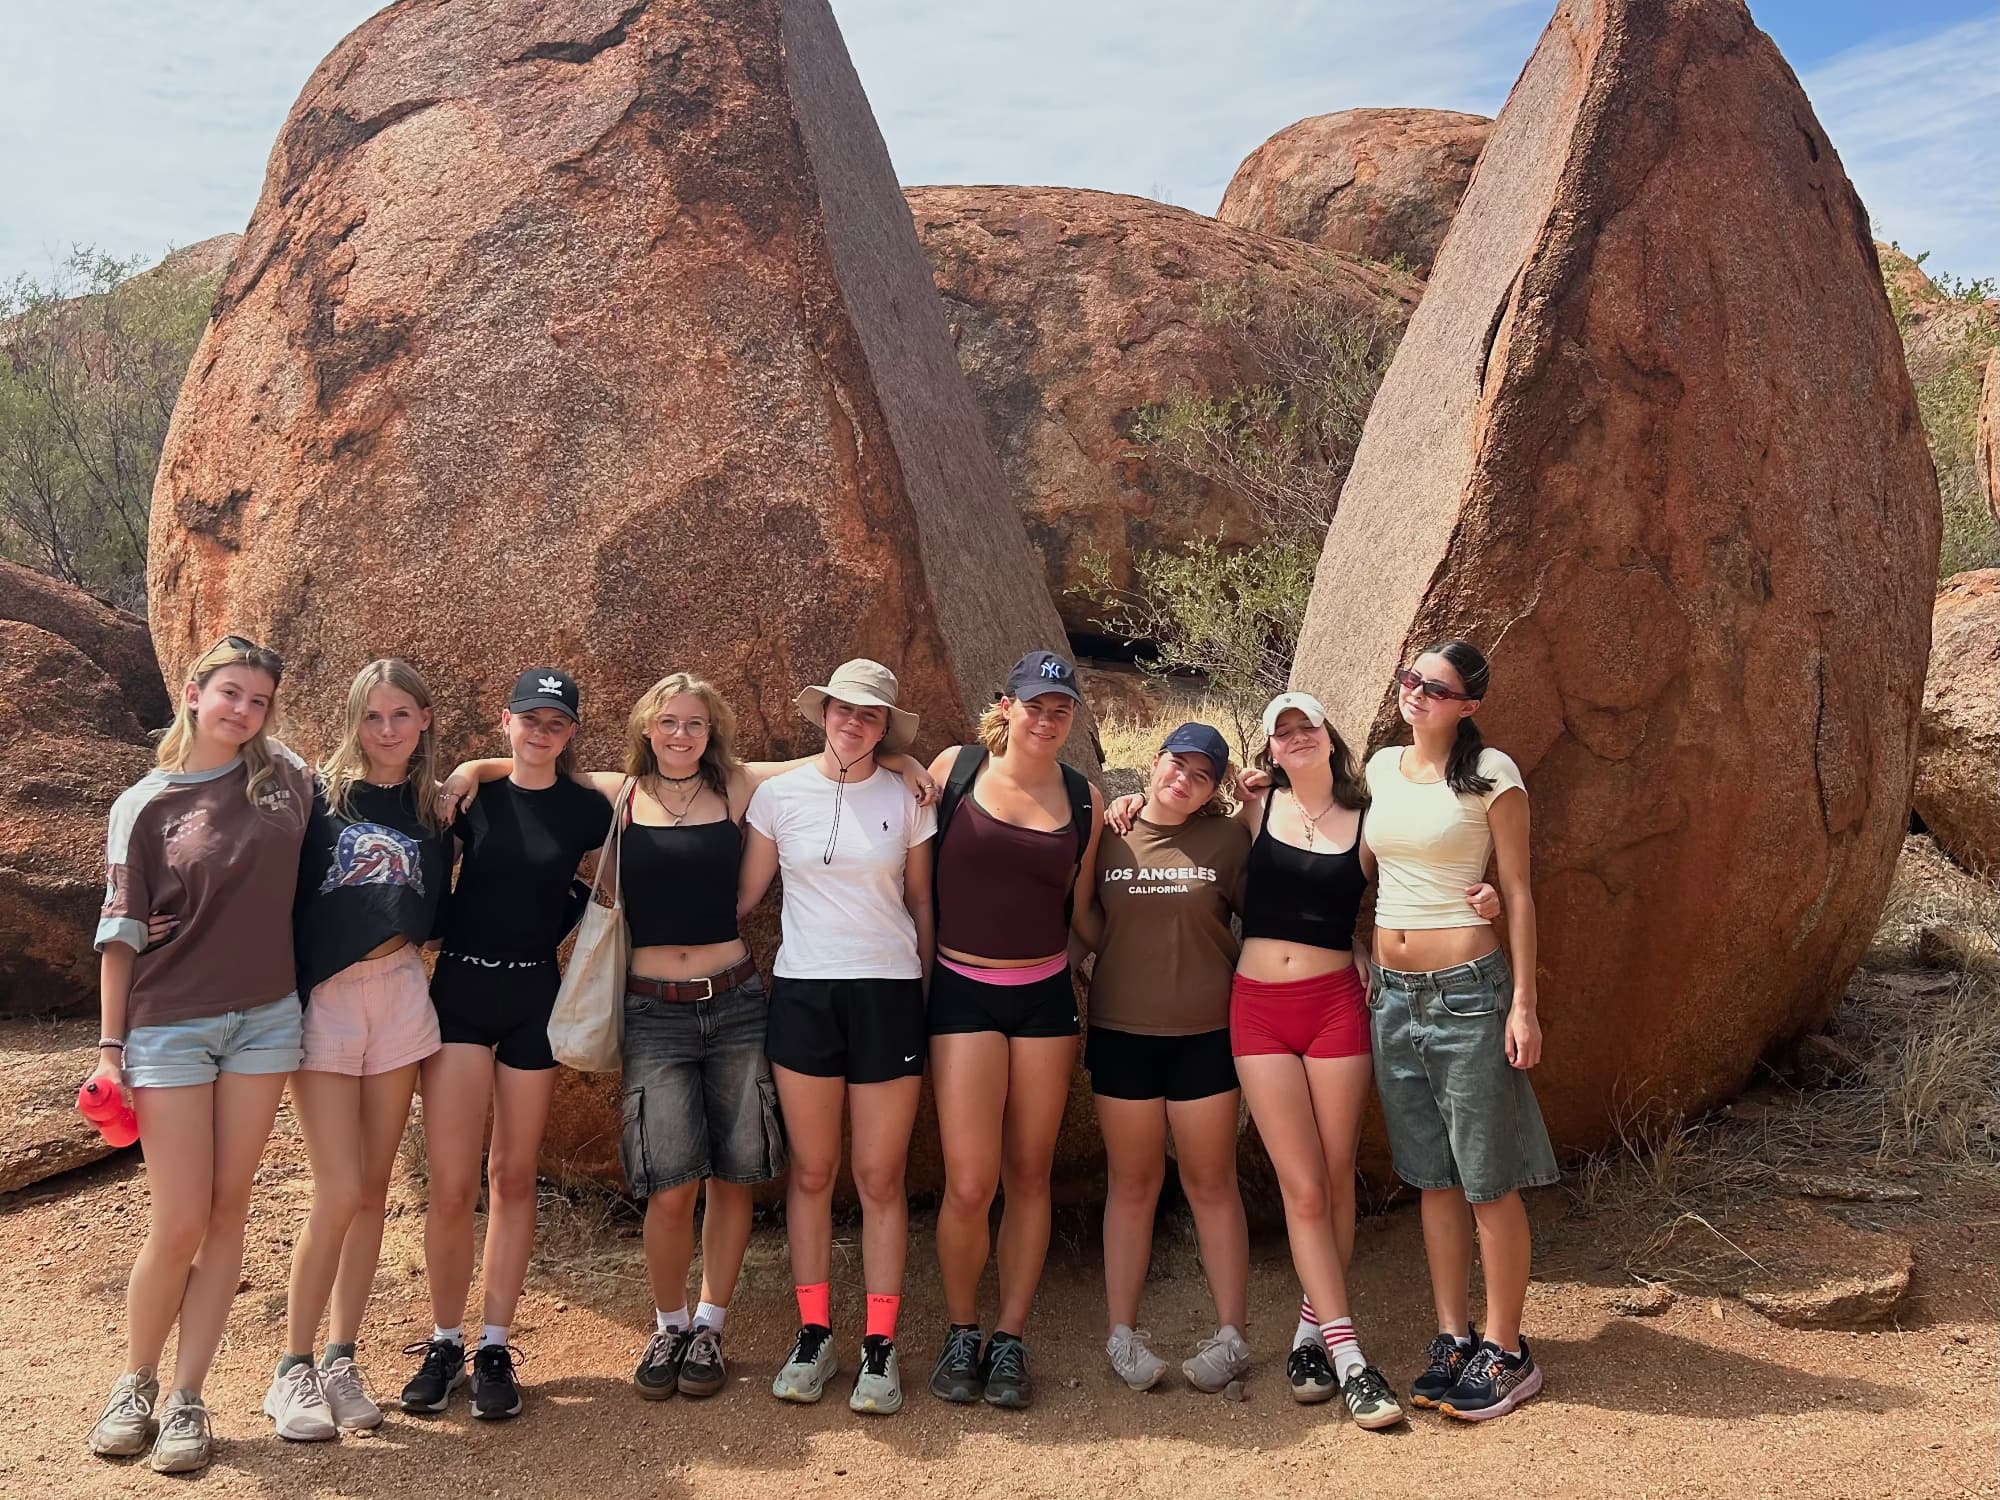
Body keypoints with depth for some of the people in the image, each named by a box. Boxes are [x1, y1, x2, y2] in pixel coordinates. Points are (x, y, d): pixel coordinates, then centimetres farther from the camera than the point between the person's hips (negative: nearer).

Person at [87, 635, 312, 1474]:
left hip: (266, 1019, 2)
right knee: (178, 1225, -3)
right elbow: (123, 931, -1)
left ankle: (186, 1399, 16)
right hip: (171, 1024, -2)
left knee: (227, 1212, 5)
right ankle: (134, 1387, 21)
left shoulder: (287, 779, 5)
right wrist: (110, 1044, -4)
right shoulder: (144, 805, -1)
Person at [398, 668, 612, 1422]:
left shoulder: (588, 810, 0)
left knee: (513, 1177, 8)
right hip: (459, 989, 0)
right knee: (451, 1184, -4)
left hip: (534, 998, 1)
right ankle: (444, 1345, 13)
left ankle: (495, 1347, 18)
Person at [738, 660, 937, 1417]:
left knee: (880, 1176, 2)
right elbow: (743, 894, 8)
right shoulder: (778, 794, 2)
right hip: (802, 992, 1)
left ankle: (880, 1348, 12)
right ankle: (813, 1336, 20)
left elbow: (922, 904, 10)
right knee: (811, 1171, 7)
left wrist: (927, 997, 9)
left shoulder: (905, 799, 2)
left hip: (887, 993, -1)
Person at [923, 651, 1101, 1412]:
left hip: (1045, 996, 3)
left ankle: (1010, 1340, 21)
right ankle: (960, 1333, 16)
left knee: (1030, 1175, 8)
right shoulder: (954, 770, -3)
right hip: (963, 991, -3)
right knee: (970, 1184, -7)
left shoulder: (1084, 799, 4)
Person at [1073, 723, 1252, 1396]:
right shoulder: (1107, 834, 2)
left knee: (1211, 1183, 6)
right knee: (1131, 1182, 9)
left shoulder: (1228, 839, 0)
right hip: (1121, 1032, 1)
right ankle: (1123, 1332, 17)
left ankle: (1230, 1337, 15)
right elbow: (1091, 926, 7)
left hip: (1205, 1034, -1)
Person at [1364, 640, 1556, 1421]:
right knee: (1432, 1179, 13)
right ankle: (1453, 1336, 24)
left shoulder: (1490, 773, -7)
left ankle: (1506, 1354, 13)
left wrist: (1524, 1004, -10)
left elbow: (1518, 892, -7)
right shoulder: (1381, 768, 9)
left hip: (1467, 991, -5)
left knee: (1487, 1181, 1)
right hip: (1393, 994, 6)